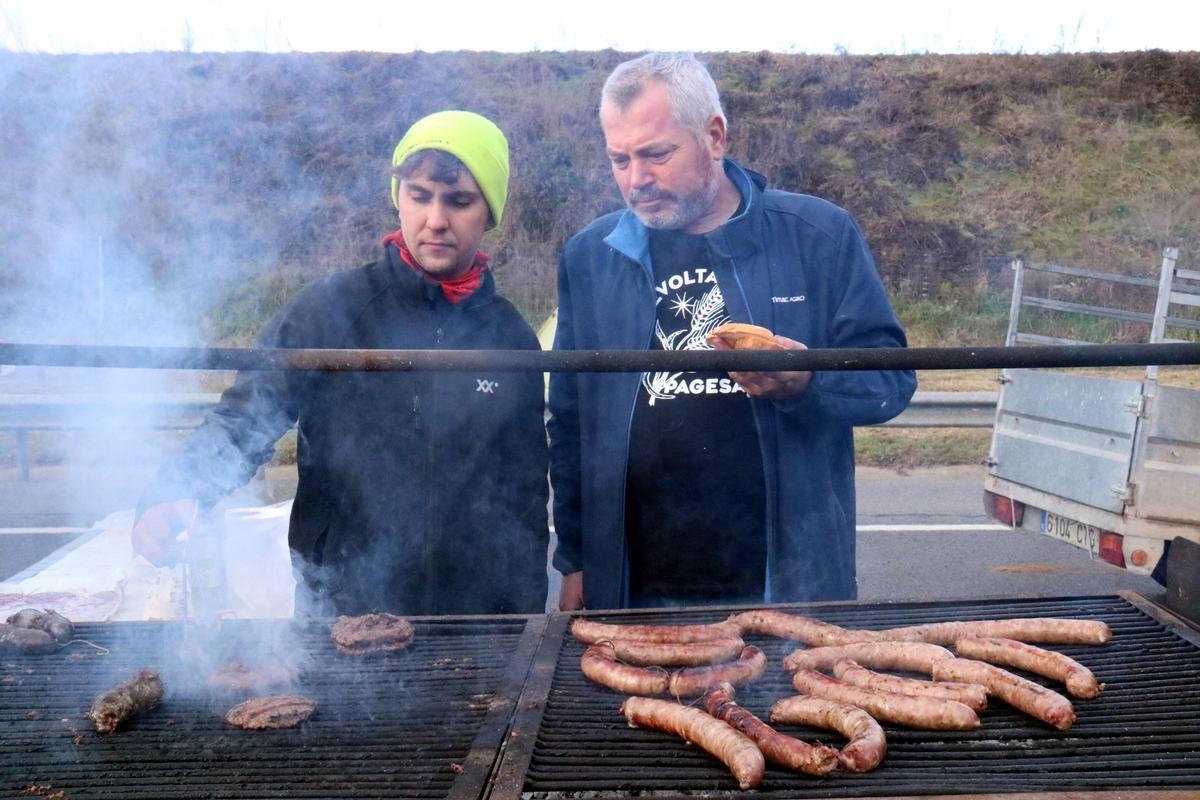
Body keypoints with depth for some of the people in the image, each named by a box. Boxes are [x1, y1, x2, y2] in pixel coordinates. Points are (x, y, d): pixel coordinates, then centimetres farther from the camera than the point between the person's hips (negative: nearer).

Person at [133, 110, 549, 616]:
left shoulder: (511, 338, 1)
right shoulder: (329, 311, -7)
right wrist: (174, 494, -28)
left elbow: (525, 496, 5)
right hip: (339, 607, -2)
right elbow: (243, 421, -8)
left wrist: (523, 636, 5)